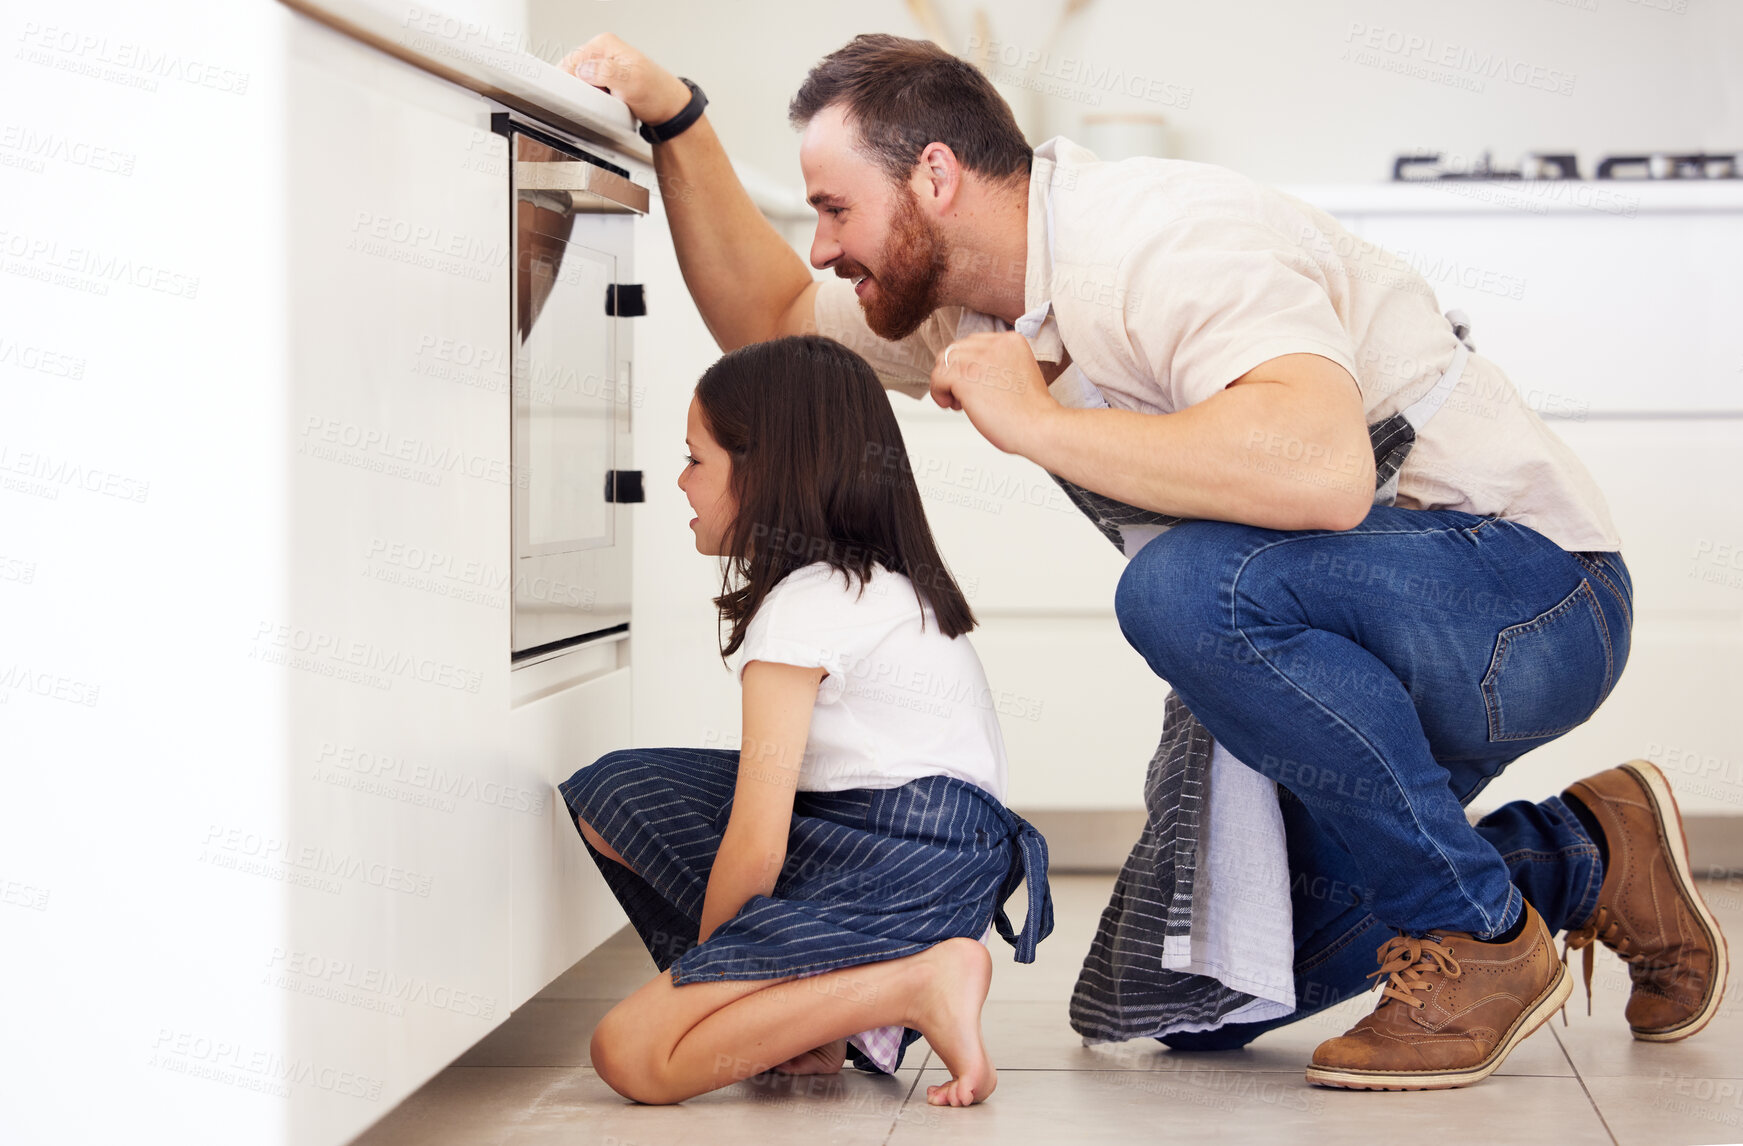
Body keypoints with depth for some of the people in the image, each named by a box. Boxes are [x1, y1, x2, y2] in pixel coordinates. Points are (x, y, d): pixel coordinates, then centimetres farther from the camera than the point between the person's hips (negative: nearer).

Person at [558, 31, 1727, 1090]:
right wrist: (674, 118, 6)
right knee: (1194, 1002, 5)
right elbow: (769, 322, 19)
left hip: (1529, 586, -9)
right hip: (1352, 654, 9)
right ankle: (1580, 860, 18)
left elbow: (1323, 468, -42)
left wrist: (1035, 420, -31)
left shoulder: (1166, 239, -25)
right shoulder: (972, 301, 4)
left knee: (1191, 584, -36)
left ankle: (1481, 938, -16)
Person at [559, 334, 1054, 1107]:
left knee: (632, 1055, -17)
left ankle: (920, 984, -17)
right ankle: (806, 1020, 2)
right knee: (613, 792, 12)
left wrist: (701, 966, 1)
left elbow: (756, 848, -15)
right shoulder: (886, 582, 17)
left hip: (901, 873, -10)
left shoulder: (801, 607, -13)